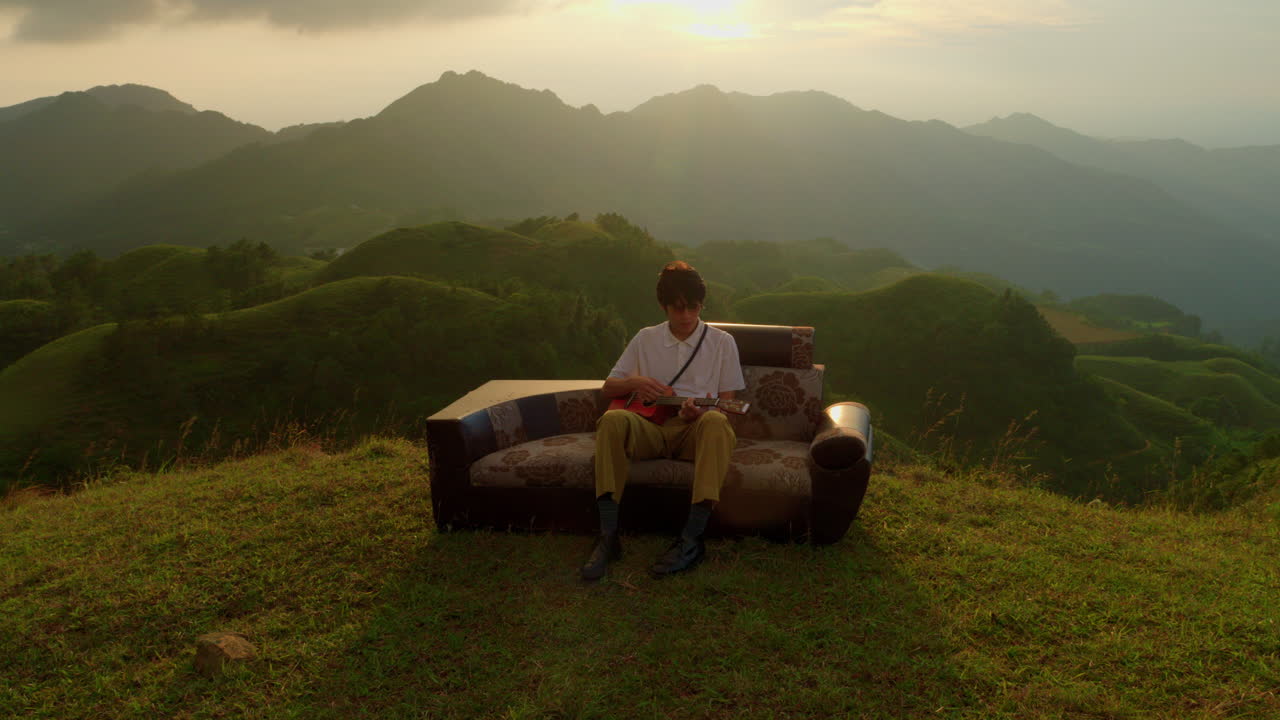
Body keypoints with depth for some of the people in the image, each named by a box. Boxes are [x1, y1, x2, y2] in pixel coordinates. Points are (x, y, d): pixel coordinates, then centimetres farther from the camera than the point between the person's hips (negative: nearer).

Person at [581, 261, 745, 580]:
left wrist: (700, 412, -17)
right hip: (650, 428, 2)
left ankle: (692, 540, -41)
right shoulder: (645, 339, 16)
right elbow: (608, 387, 19)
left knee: (717, 423, -39)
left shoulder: (722, 342, 10)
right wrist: (634, 382, -4)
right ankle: (608, 535, -32)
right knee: (613, 420, -33)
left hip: (696, 429, -2)